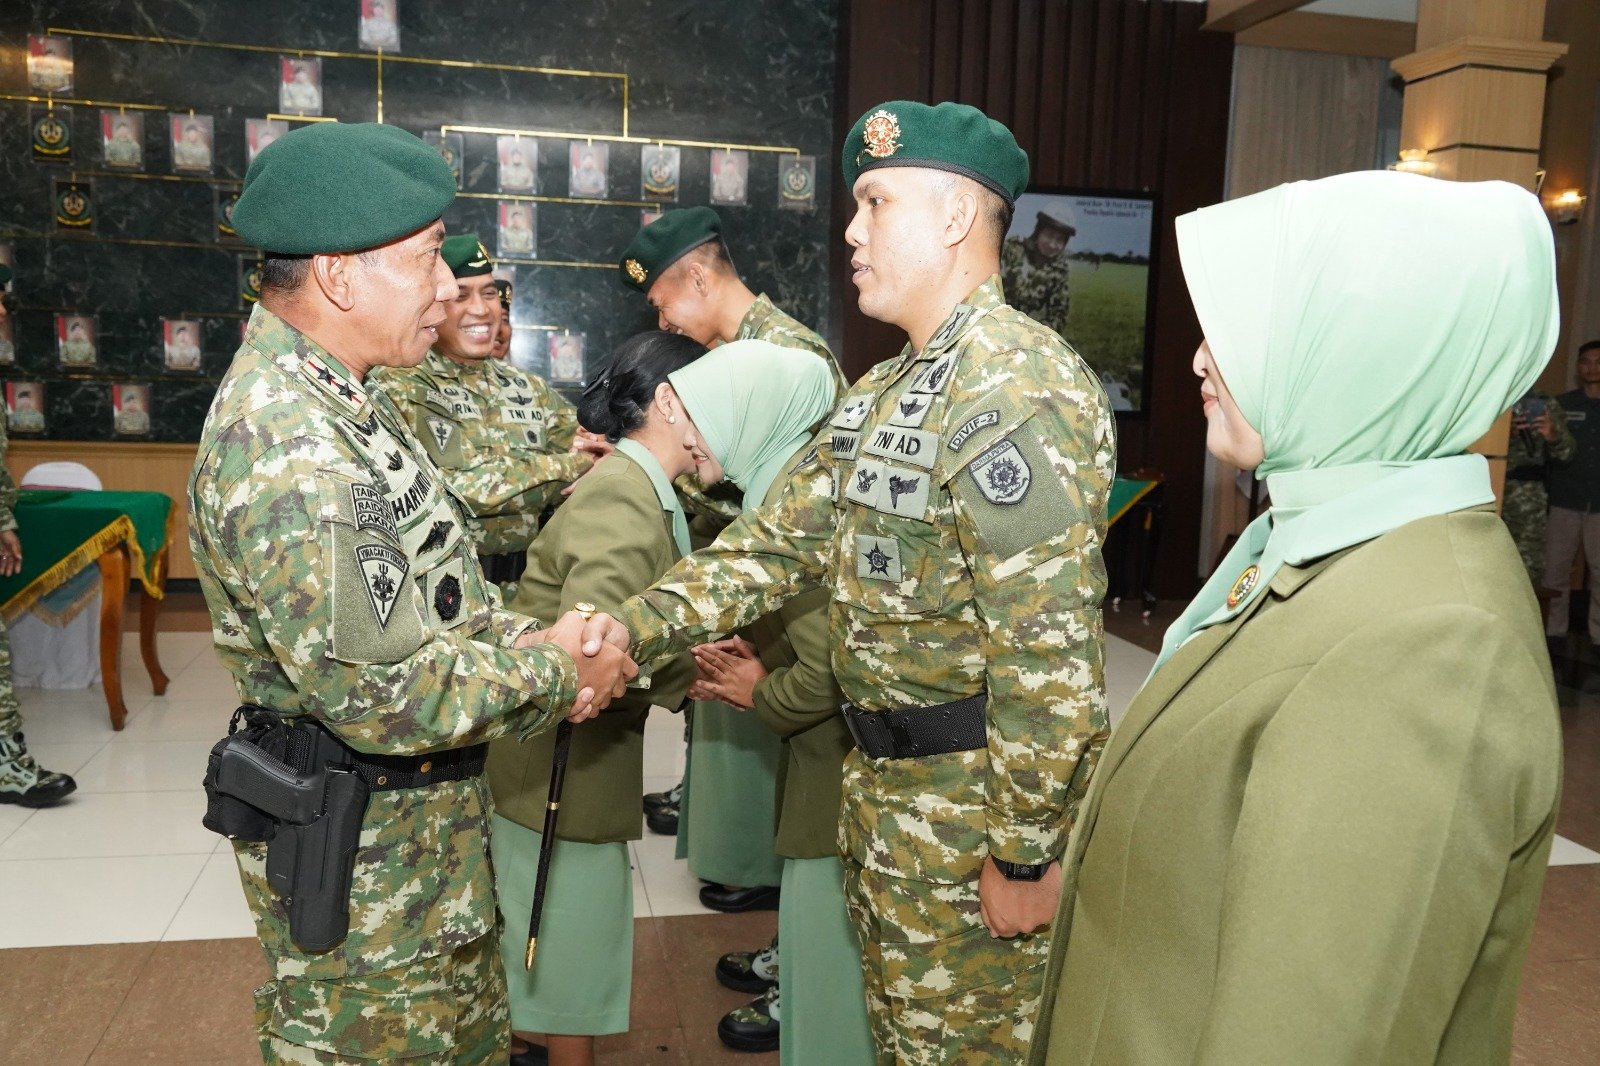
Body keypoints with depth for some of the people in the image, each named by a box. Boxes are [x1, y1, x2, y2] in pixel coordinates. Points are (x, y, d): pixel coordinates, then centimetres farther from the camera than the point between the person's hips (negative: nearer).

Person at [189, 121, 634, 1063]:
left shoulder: (332, 395, 6)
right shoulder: (288, 450, -28)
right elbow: (382, 698, -30)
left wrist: (518, 639, -5)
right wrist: (552, 671, -17)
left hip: (429, 821, 9)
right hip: (363, 855, -9)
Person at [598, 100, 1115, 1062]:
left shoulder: (1019, 389, -23)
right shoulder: (883, 392, 9)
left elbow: (1052, 652, -26)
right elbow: (781, 543, 6)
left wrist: (1025, 855, -21)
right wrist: (632, 628, -5)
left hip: (979, 799, -9)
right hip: (886, 784, 9)